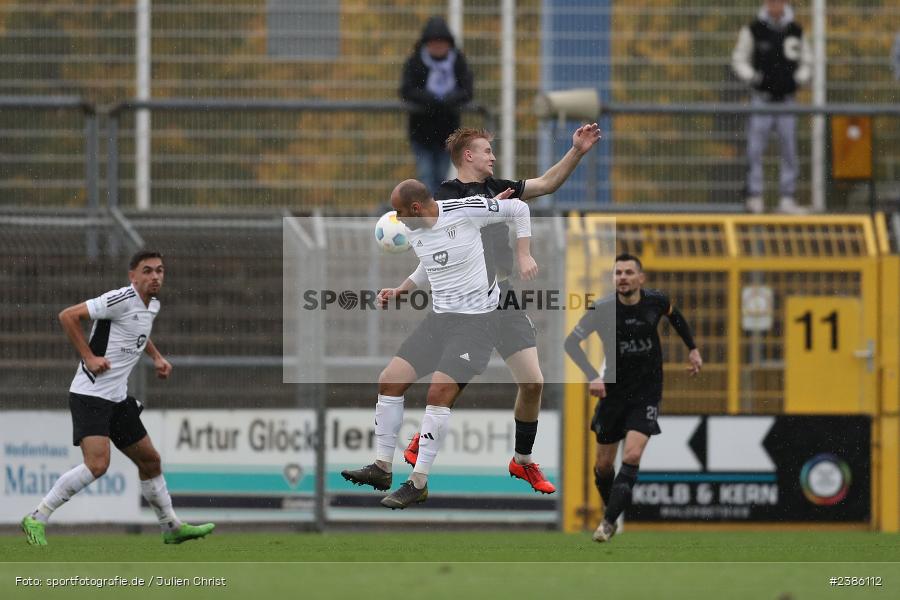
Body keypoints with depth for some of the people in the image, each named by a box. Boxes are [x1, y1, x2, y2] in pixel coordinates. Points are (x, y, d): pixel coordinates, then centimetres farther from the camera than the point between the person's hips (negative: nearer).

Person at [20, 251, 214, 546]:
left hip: (118, 398, 9)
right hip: (90, 395, -9)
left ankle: (172, 527, 32)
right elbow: (68, 316, -18)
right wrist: (89, 357, -20)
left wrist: (157, 357, 21)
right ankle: (36, 519, -16)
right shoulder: (121, 300, -16)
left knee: (150, 460, 16)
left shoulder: (152, 306, 12)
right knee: (97, 464, -23)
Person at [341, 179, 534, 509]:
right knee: (389, 381, 1)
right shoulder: (414, 231, 4)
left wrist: (524, 255, -11)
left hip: (475, 319, -8)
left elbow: (519, 208, -5)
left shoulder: (465, 210, -16)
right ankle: (382, 468, 12)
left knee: (439, 392, -19)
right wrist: (400, 291, 13)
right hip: (438, 317, 8)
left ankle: (418, 483, -13)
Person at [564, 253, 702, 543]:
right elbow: (572, 342, -19)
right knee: (604, 464, 8)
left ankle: (608, 522, -18)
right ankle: (609, 509, 35)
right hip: (613, 391, 1)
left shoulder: (655, 301, -9)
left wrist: (692, 349, 17)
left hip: (646, 392, -1)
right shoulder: (602, 309, -15)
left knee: (632, 456, -19)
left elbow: (674, 315, 15)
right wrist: (592, 376, -32)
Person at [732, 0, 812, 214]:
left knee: (790, 150, 2)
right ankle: (754, 196, -1)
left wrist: (799, 78, -1)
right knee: (755, 150, -6)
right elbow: (739, 60, 5)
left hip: (786, 99, 2)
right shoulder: (753, 30, -1)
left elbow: (806, 60, 17)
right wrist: (751, 77, -12)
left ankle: (787, 199, 7)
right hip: (761, 98, -2)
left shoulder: (795, 31, 6)